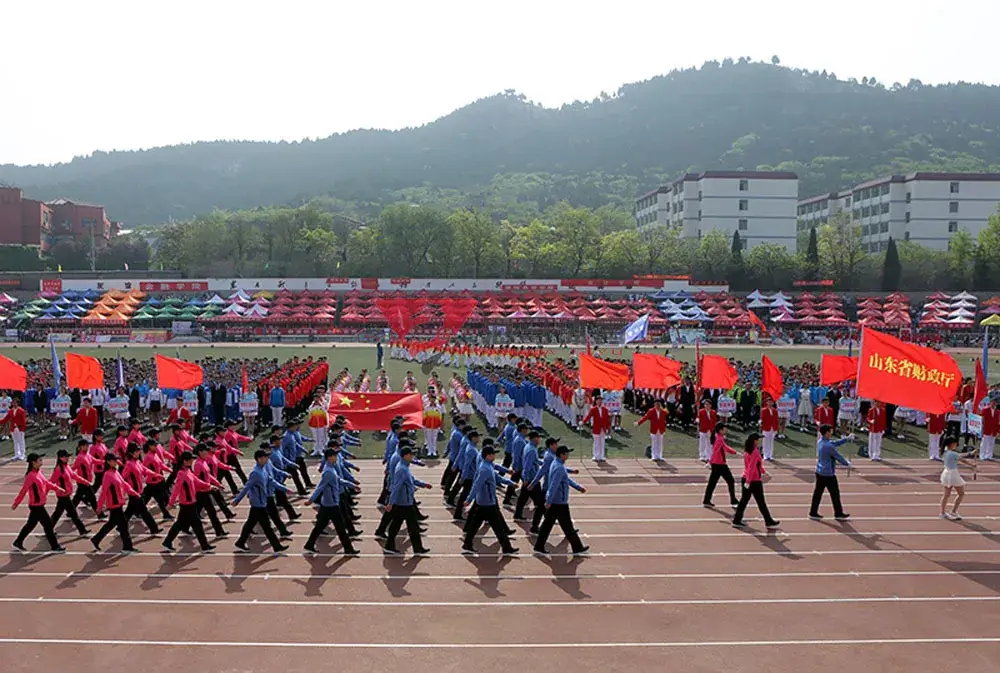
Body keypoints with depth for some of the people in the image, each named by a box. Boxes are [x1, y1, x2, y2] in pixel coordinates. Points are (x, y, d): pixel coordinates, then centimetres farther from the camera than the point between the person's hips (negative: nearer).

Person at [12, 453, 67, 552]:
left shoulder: (38, 472, 4)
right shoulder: (31, 476, -23)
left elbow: (46, 482, 16)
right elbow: (23, 491, -20)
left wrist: (57, 488, 11)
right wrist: (15, 503, -16)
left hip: (38, 505, 9)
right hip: (36, 506, -9)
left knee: (31, 524, 21)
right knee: (48, 524, -1)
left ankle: (18, 542, 34)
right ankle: (55, 546, 9)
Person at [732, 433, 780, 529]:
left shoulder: (747, 451, 7)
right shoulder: (755, 452, -20)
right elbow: (751, 467, -24)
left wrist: (762, 471, 32)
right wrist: (748, 481, -25)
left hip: (746, 478, 8)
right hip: (754, 481, -8)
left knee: (744, 500, 11)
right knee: (761, 502, 5)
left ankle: (736, 521, 10)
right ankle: (769, 522, 19)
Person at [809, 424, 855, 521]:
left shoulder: (819, 442, 5)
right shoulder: (829, 446, -22)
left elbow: (835, 443, 15)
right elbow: (839, 457, -12)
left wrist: (847, 439, 14)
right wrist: (847, 463, 6)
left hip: (819, 472, 9)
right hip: (828, 474, -8)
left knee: (818, 492, 11)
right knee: (835, 494, 7)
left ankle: (813, 513, 14)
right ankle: (838, 514, 18)